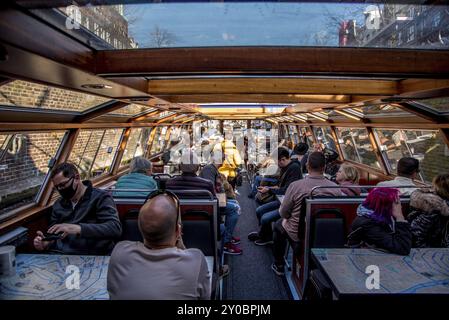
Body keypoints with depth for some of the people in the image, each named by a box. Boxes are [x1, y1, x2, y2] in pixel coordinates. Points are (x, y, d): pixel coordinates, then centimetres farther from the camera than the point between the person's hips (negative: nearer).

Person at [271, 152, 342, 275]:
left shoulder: (296, 185, -23)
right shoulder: (335, 188, -16)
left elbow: (283, 213, -11)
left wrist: (287, 217, 12)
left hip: (298, 234, -3)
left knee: (278, 224, 28)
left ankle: (279, 266, 36)